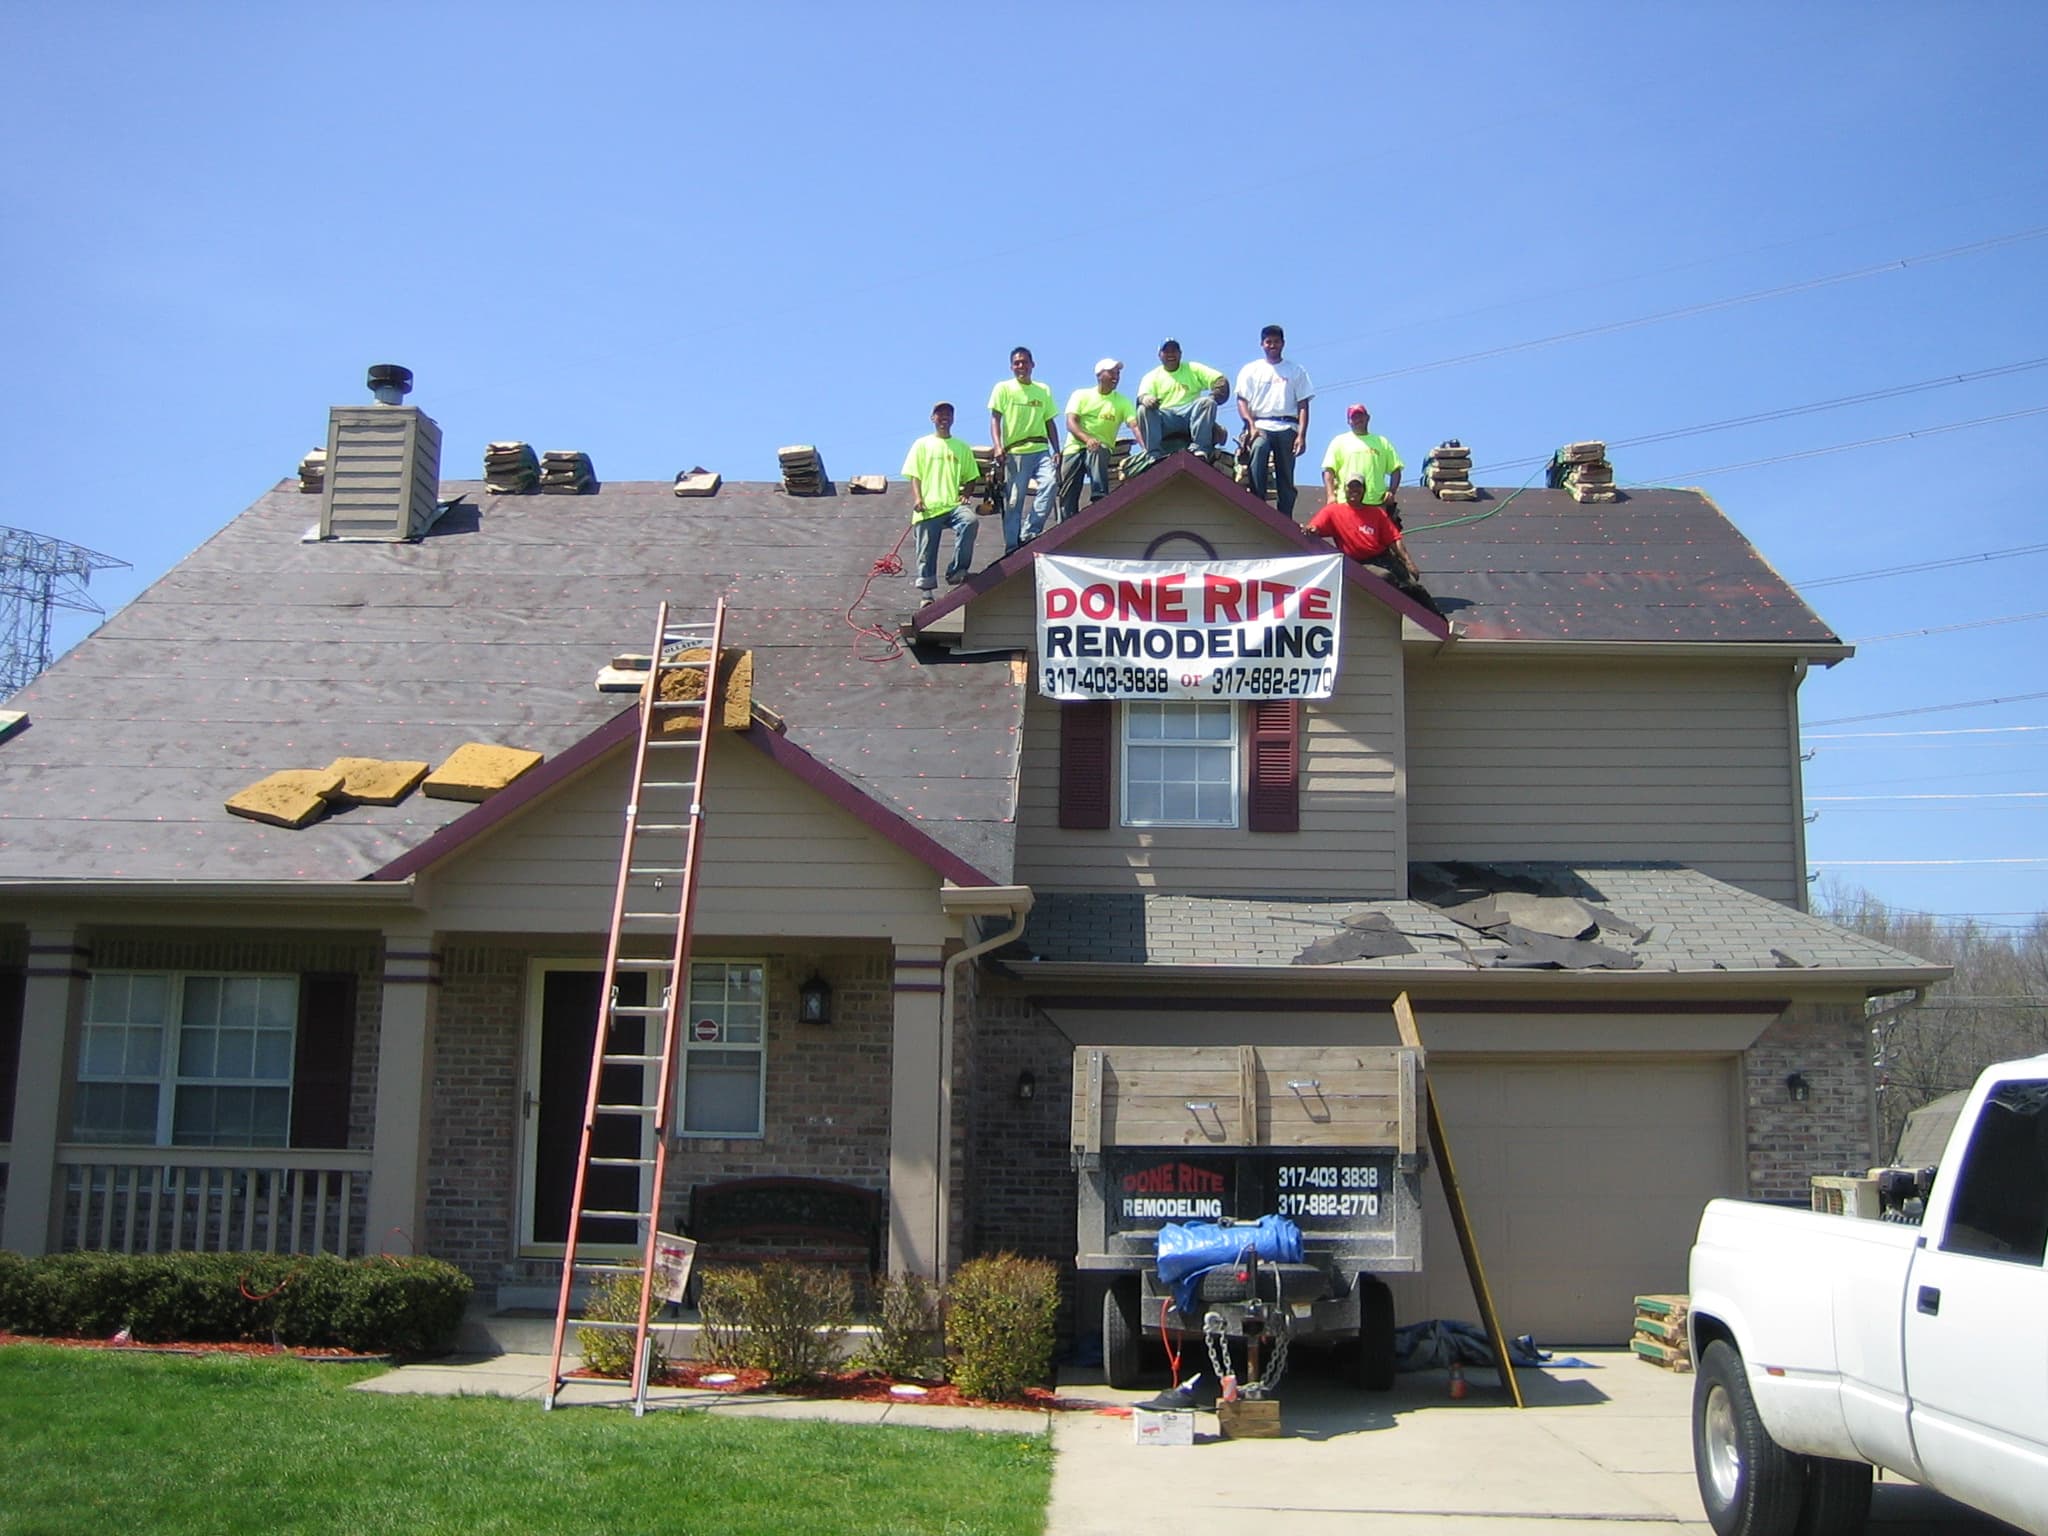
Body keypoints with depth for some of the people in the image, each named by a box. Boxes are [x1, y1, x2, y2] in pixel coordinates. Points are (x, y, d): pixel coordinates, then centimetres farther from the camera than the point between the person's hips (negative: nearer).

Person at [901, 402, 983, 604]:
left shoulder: (962, 447, 19)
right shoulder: (922, 444, 13)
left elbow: (970, 477, 19)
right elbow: (914, 476, 6)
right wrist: (917, 498, -10)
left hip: (954, 504, 1)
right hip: (928, 508, -1)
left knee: (970, 521, -30)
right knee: (927, 551, -4)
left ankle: (956, 571, -23)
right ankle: (928, 594, 5)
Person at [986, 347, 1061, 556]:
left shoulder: (1044, 390, 18)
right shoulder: (1003, 388, 8)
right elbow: (995, 419, -1)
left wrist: (1057, 451, 10)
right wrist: (998, 446, -16)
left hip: (1041, 450, 3)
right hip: (1015, 452, -3)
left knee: (1050, 483, -23)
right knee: (1013, 501, -4)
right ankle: (1012, 546, 3)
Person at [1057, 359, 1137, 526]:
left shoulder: (1123, 401, 3)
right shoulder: (1081, 395, 2)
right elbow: (1070, 423, -10)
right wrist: (1087, 439, -31)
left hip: (1101, 448, -1)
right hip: (1075, 447, 1)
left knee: (1097, 453, -37)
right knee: (1068, 497, -7)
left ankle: (1100, 498, -49)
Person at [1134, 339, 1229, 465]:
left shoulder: (1193, 369, 17)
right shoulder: (1152, 376, 16)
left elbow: (1221, 381, 8)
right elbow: (1142, 396, -3)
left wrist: (1215, 395, -14)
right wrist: (1145, 399, -29)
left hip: (1190, 413, 0)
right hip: (1164, 417, 0)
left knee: (1207, 402, -29)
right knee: (1144, 410, -28)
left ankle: (1199, 448, -40)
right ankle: (1154, 454, -37)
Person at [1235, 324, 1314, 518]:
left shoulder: (1296, 371, 17)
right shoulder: (1250, 370, 16)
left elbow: (1303, 405, 10)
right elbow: (1242, 401, 7)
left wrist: (1301, 435, -4)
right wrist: (1252, 426, -11)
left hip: (1287, 426, 1)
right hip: (1260, 425, -1)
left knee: (1286, 478, -4)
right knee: (1258, 449, -30)